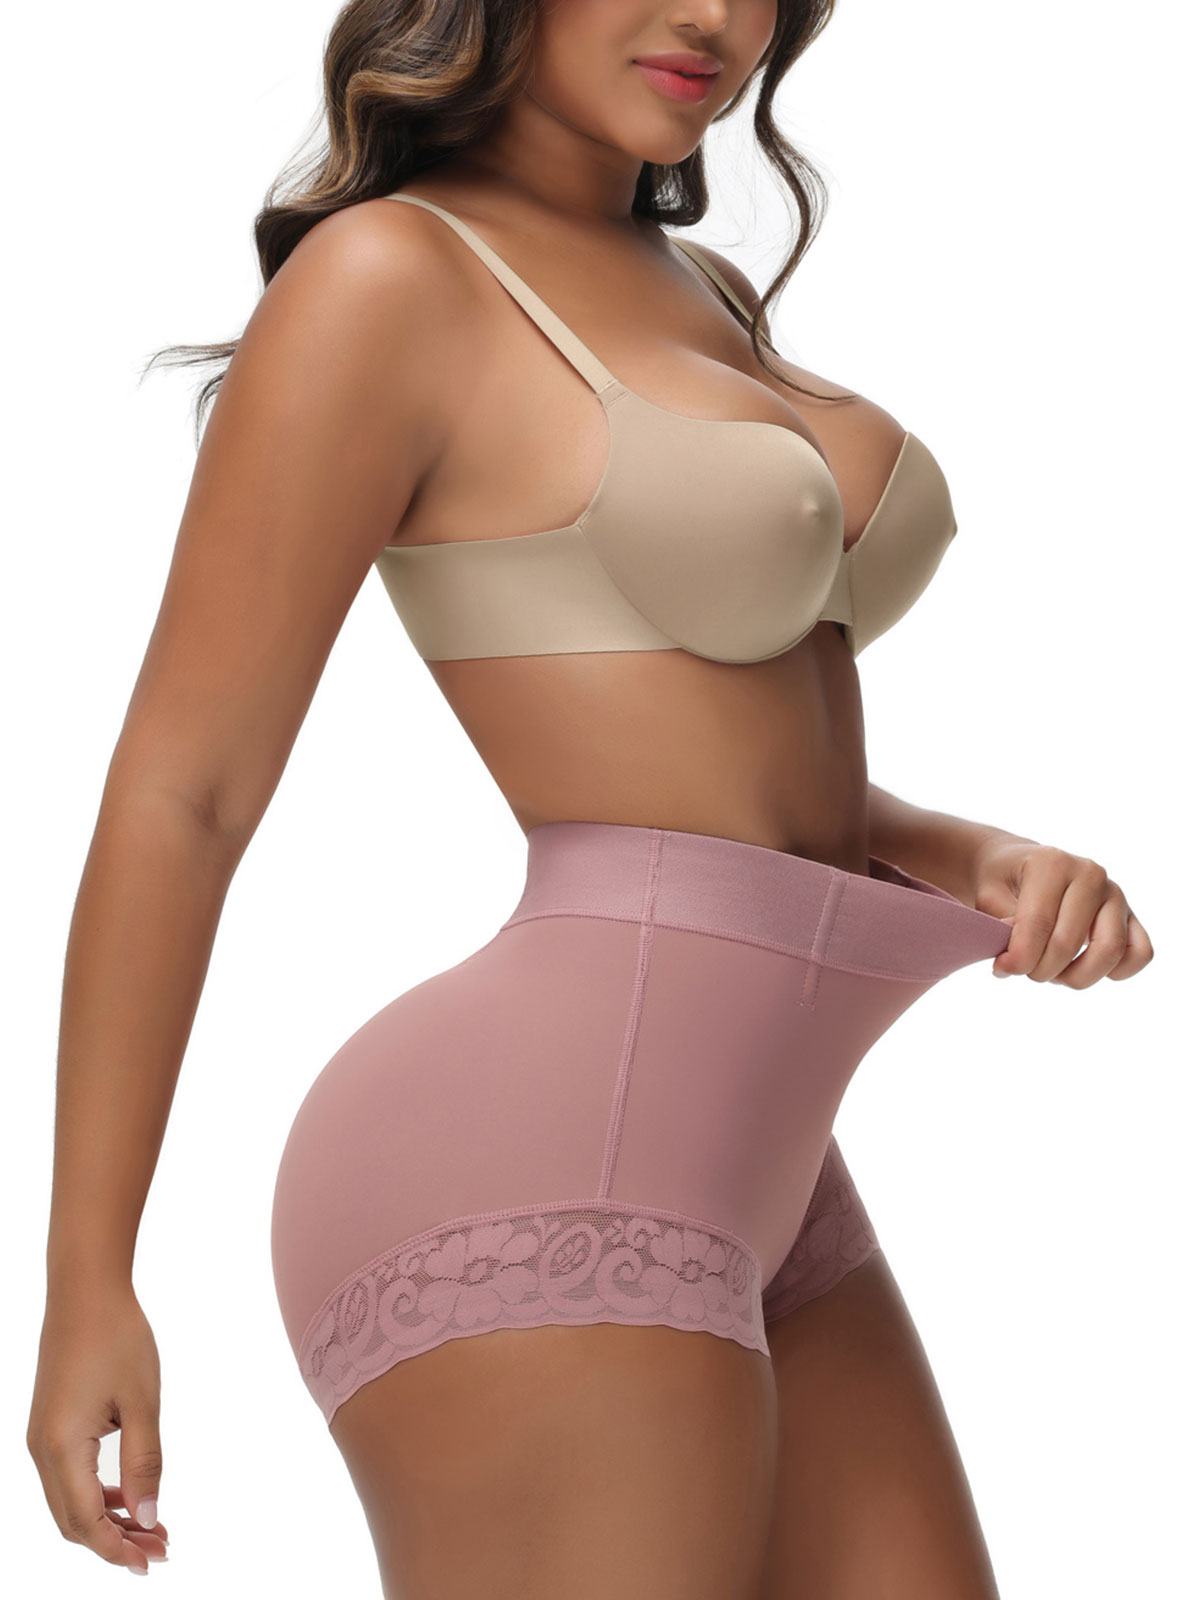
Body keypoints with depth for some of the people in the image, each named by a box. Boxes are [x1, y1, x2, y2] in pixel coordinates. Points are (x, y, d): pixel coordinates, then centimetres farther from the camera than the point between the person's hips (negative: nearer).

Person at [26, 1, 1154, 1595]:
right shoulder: (384, 279, -7)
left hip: (742, 1184, 9)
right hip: (532, 1182, -9)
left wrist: (985, 861, 2)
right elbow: (180, 790, -8)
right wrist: (85, 1282, -7)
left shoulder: (705, 297, 19)